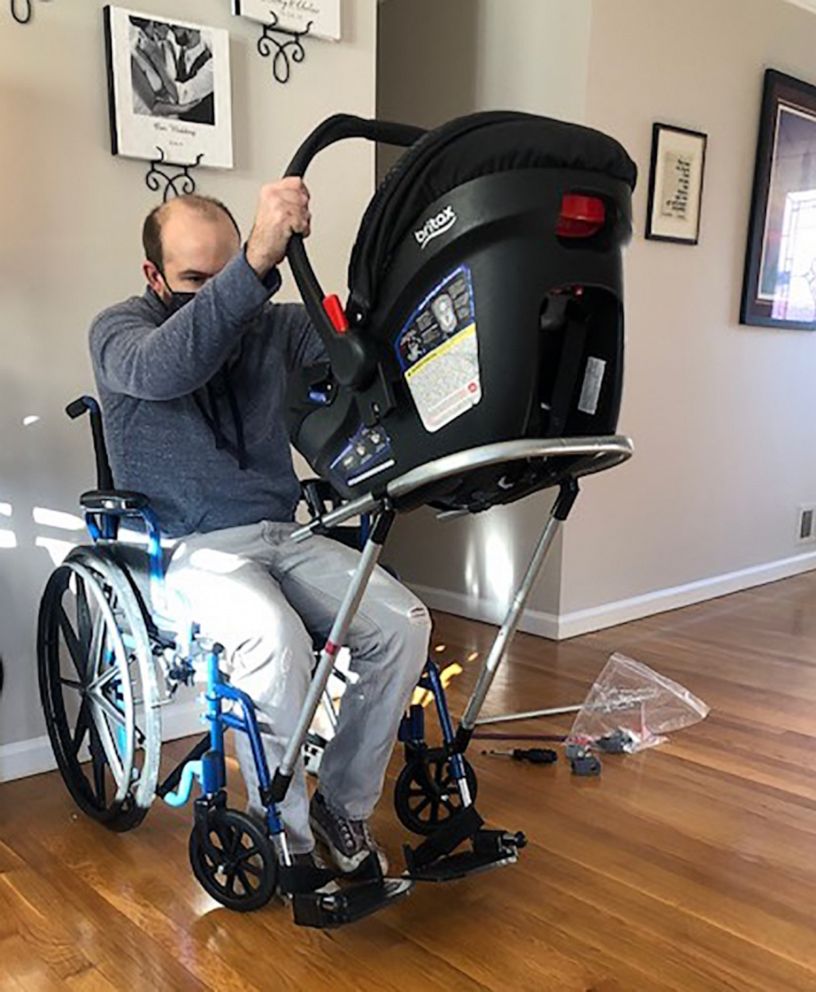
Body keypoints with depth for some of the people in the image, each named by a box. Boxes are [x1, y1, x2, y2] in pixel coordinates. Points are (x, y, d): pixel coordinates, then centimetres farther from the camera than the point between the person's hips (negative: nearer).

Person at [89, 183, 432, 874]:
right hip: (192, 550, -4)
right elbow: (164, 366, -29)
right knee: (276, 639, -33)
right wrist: (256, 265, -44)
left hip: (282, 533, 5)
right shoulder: (119, 331, -3)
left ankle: (343, 803, 3)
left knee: (404, 623, -16)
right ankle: (284, 835, -10)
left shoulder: (269, 325, 10)